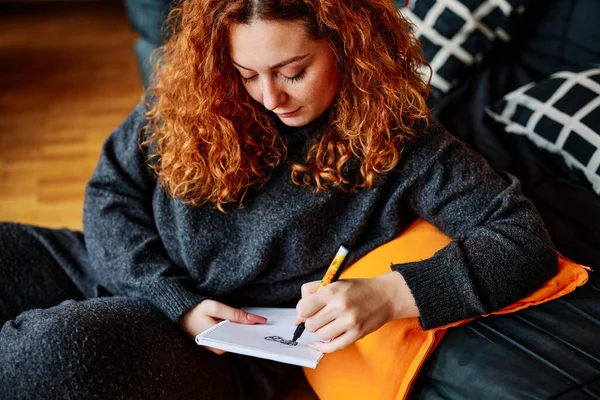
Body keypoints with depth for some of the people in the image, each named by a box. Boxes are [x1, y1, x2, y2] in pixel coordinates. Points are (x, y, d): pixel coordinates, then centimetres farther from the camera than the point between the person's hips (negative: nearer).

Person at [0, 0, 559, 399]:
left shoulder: (398, 145, -9)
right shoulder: (190, 96, 0)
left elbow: (526, 238, -13)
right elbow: (110, 190, 3)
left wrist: (389, 295, -28)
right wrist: (176, 299, -13)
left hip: (227, 348, -4)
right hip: (124, 272, 5)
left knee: (61, 349, -36)